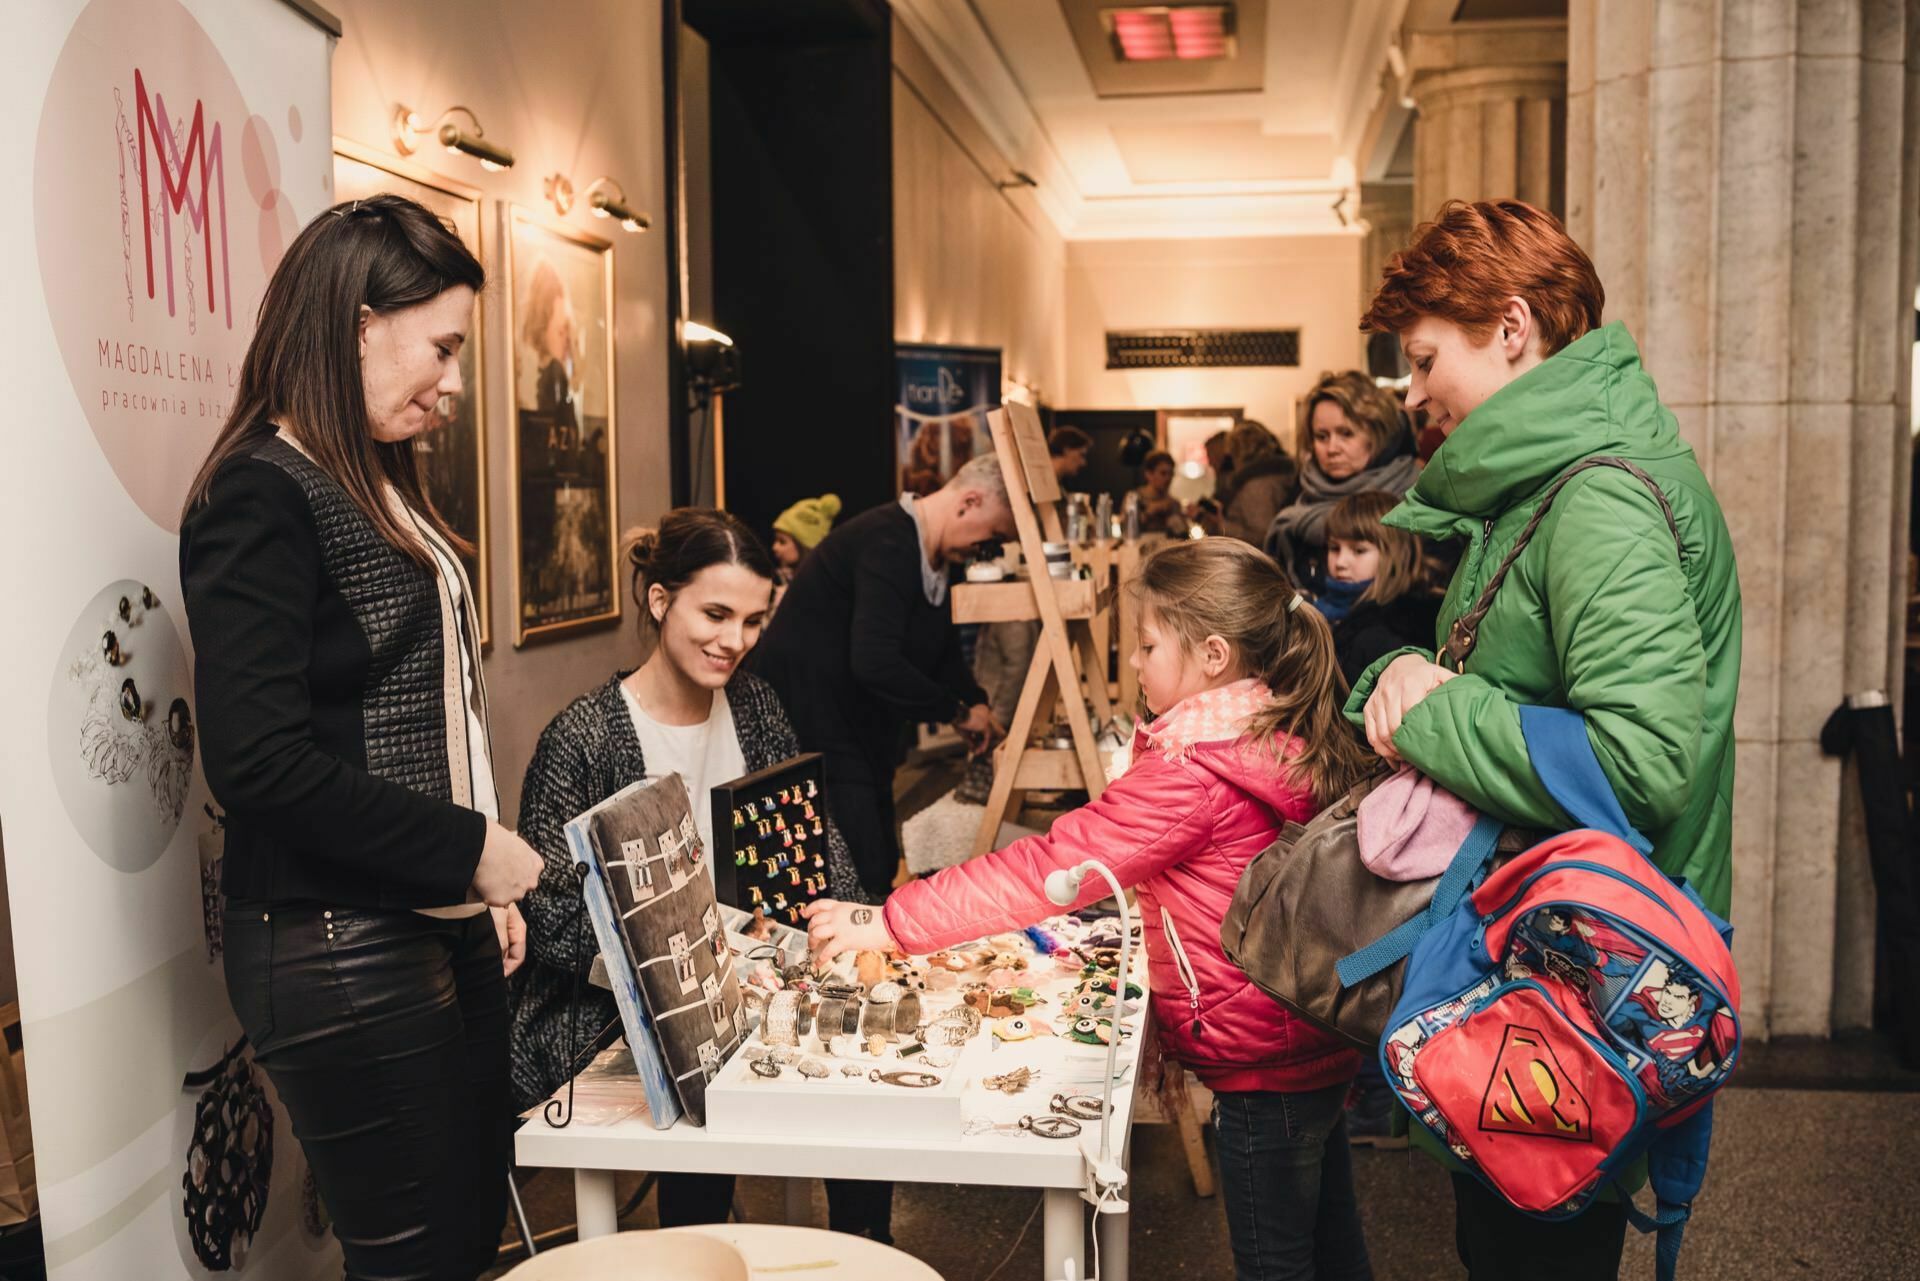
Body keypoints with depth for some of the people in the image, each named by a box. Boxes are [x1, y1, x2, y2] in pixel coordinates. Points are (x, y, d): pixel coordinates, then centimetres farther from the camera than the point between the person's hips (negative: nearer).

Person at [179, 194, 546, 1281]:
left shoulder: (379, 486, 15)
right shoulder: (262, 498, -13)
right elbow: (256, 760, -21)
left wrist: (485, 888, 14)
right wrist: (465, 848, -16)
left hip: (443, 926, 9)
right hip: (340, 948, -8)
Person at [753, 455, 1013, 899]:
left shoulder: (932, 558, 10)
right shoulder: (887, 543, -23)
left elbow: (943, 650, 21)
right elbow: (875, 663, -33)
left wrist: (975, 704, 1)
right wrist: (956, 711, -20)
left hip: (859, 730, 11)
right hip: (809, 726, -10)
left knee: (881, 869, 12)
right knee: (863, 880, -11)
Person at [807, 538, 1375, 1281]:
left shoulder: (1192, 770, -25)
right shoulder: (1287, 740, 3)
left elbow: (1051, 867, -27)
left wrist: (888, 924, -24)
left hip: (1261, 1064, -9)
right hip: (1318, 1045, 9)